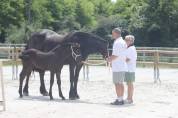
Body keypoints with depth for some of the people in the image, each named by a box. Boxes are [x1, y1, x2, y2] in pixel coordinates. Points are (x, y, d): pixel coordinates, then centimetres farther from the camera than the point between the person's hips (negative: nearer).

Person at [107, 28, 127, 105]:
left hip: (118, 67, -10)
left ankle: (119, 100, -6)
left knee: (117, 83, -7)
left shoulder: (117, 43, -15)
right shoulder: (123, 42, 17)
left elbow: (116, 55, -20)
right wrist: (111, 58, 18)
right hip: (122, 66, 10)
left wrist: (109, 59, -4)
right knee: (120, 83, 13)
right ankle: (121, 99, 17)